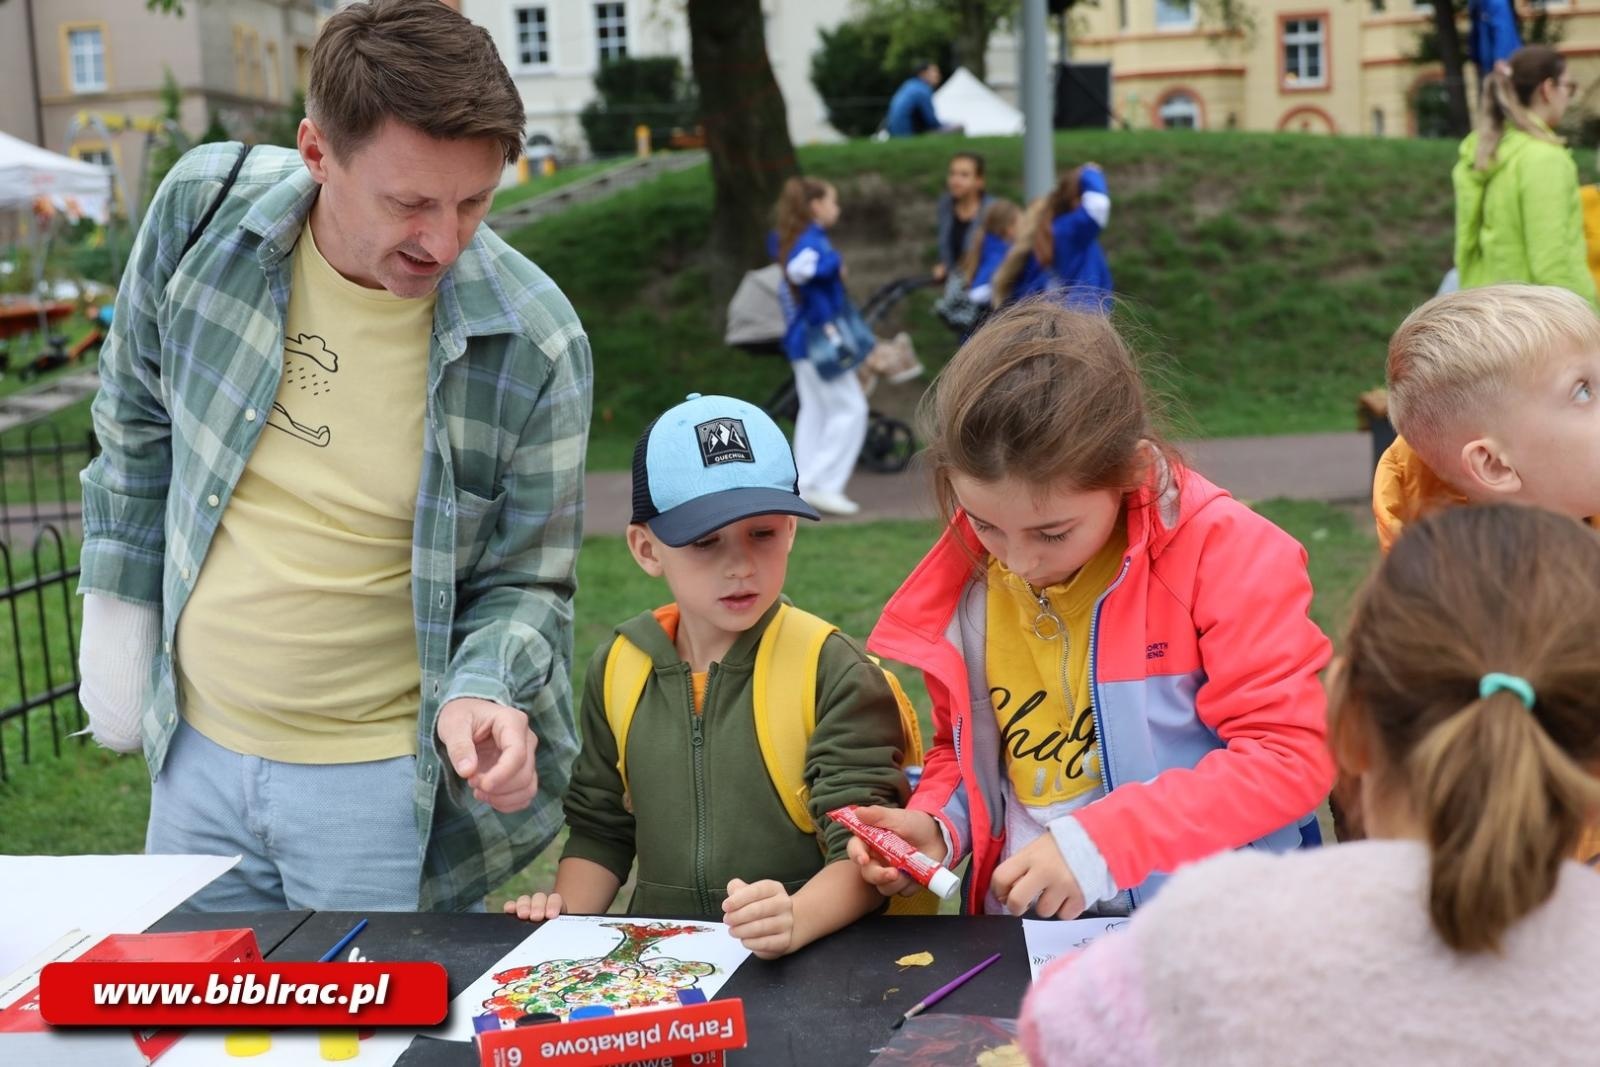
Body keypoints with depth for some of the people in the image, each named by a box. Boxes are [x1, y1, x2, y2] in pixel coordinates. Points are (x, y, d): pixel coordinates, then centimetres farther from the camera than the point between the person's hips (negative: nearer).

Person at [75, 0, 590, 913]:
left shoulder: (534, 346, -19)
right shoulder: (203, 210, -11)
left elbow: (526, 582, -7)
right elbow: (138, 421, 7)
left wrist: (478, 695, -26)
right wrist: (123, 606, 11)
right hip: (196, 752, 4)